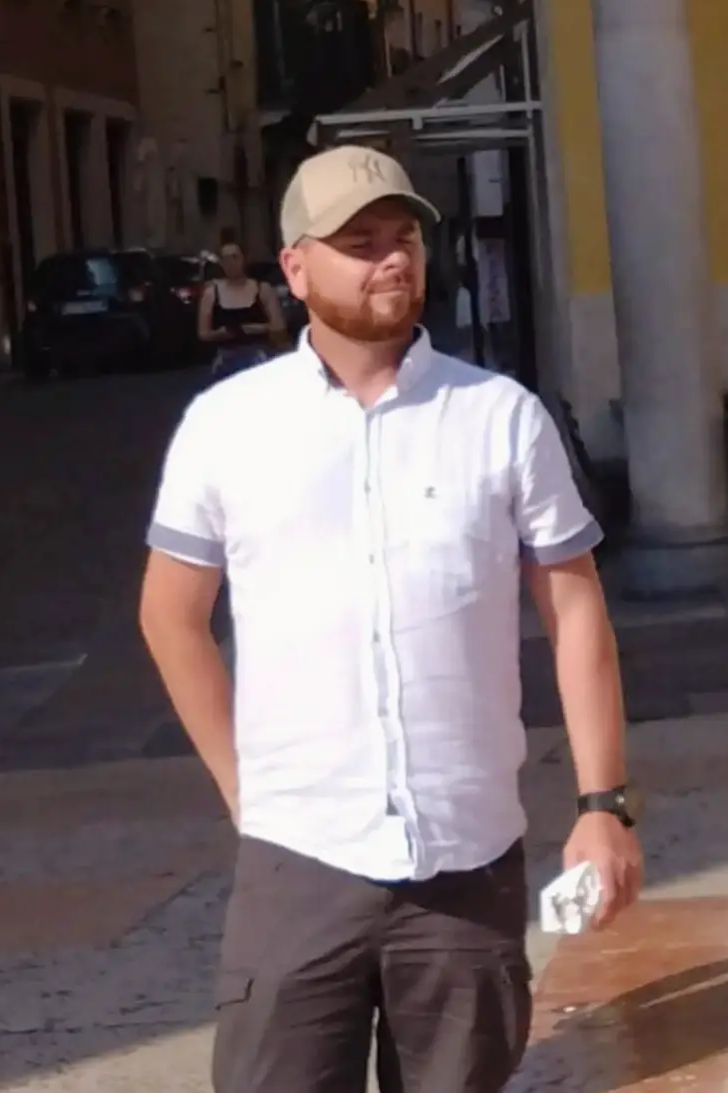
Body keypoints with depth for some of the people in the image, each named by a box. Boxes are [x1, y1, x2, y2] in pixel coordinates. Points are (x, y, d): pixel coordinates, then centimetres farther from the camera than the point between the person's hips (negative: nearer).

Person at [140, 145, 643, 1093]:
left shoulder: (505, 418, 1)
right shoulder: (226, 425, 1)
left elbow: (574, 610, 4)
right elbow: (172, 616, 10)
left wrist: (605, 803, -1)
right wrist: (244, 788, 6)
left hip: (470, 862, 1)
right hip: (298, 864, -1)